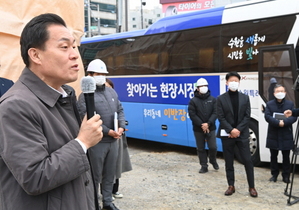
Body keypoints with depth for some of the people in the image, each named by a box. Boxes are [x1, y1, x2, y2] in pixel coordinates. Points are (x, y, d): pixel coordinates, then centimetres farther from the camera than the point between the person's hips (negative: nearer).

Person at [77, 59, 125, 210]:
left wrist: (121, 127, -5)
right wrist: (108, 131, -19)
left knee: (110, 173, 16)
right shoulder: (85, 96, -10)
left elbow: (120, 111, 14)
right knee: (95, 175, 3)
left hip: (114, 141, 7)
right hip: (97, 142, -7)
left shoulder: (112, 92, 13)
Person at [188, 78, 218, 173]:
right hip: (198, 129, 0)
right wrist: (202, 125, -15)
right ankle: (204, 166, 19)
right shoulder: (193, 101, -1)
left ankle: (213, 161, 27)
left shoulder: (212, 99, 4)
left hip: (210, 128, 1)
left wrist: (208, 124, -16)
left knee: (213, 147, -2)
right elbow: (192, 115, -8)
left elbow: (215, 113, -3)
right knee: (200, 148, 6)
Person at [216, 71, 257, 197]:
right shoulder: (221, 99, 1)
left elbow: (247, 116, 1)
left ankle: (251, 187, 11)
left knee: (247, 160, -1)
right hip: (227, 134, -1)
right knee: (229, 162, 6)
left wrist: (238, 130, -11)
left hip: (242, 134, 1)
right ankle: (231, 186, 18)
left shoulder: (245, 98, 7)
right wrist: (231, 130, -15)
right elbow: (221, 118, -5)